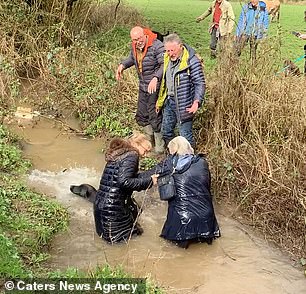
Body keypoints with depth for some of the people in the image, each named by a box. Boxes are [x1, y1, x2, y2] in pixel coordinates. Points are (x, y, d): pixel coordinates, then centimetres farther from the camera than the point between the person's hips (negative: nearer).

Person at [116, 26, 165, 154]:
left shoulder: (157, 46, -22)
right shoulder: (135, 46, 3)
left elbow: (165, 64, -29)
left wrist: (155, 78, -43)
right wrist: (122, 65, 6)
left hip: (156, 87, -8)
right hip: (143, 86, 8)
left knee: (155, 117, -3)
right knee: (141, 116, 17)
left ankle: (160, 147, 14)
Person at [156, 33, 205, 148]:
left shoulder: (192, 61, -19)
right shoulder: (167, 58, 5)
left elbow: (200, 83, -17)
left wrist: (197, 101, -32)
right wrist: (160, 101, 18)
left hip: (183, 105, -8)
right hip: (169, 101, 8)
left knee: (185, 135, -3)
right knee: (166, 131, 18)